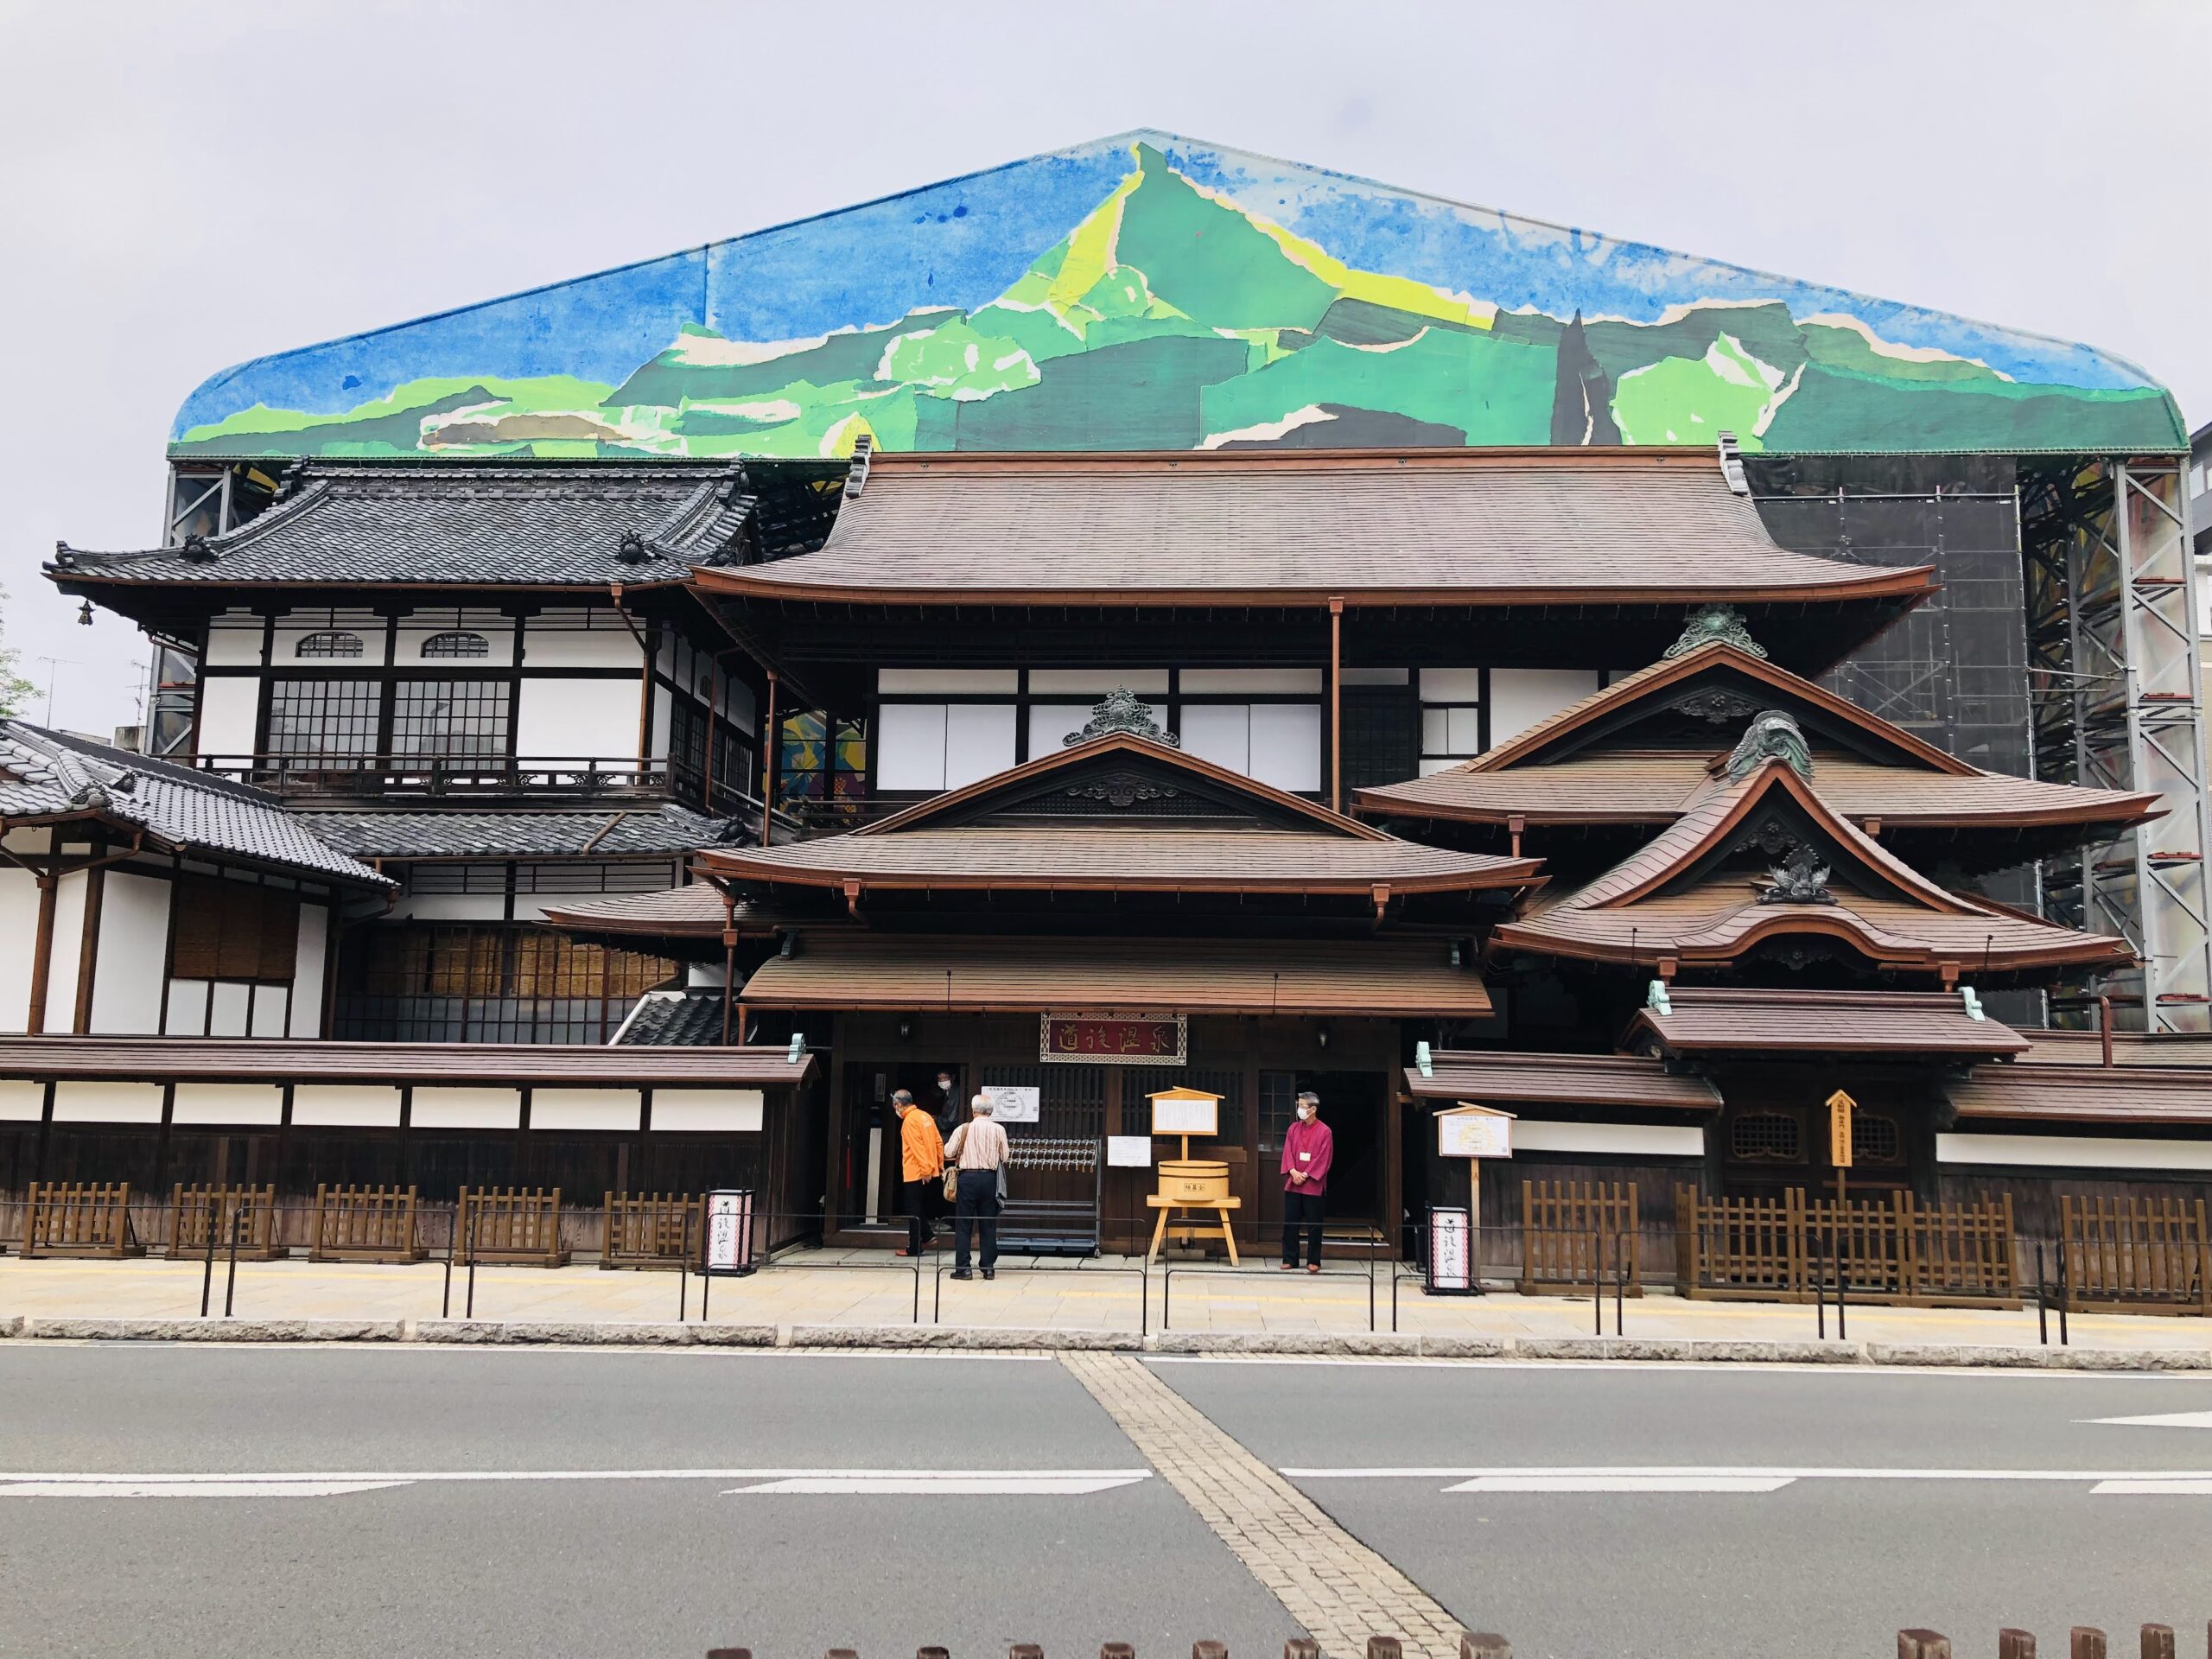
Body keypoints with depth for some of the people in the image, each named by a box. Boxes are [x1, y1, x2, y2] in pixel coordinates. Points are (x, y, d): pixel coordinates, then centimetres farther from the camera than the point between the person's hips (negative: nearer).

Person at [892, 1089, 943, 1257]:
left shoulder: (909, 1120, -14)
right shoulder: (925, 1116, 11)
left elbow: (918, 1147, -21)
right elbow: (939, 1142, 12)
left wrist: (925, 1170, -21)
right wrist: (940, 1166, 16)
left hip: (915, 1174, -8)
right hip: (931, 1172, 8)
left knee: (914, 1211, 0)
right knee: (921, 1208, 19)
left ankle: (914, 1248, 4)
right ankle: (926, 1238, 18)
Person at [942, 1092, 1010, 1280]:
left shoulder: (963, 1129, -5)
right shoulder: (998, 1130, -1)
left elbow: (948, 1152, 1)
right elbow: (1004, 1157, 4)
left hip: (968, 1177, -2)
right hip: (989, 1178, 2)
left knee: (963, 1224, 5)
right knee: (988, 1225, 9)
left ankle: (963, 1268, 3)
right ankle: (988, 1267, 10)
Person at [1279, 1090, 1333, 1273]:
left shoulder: (1324, 1131, -6)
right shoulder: (1293, 1129, 9)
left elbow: (1323, 1159, -9)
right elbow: (1287, 1152, 6)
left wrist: (1306, 1175, -13)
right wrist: (1293, 1172, -10)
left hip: (1313, 1185, -4)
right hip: (1292, 1184, 4)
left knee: (1313, 1225, 2)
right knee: (1290, 1223, 5)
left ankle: (1313, 1261, 10)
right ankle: (1289, 1259, 12)